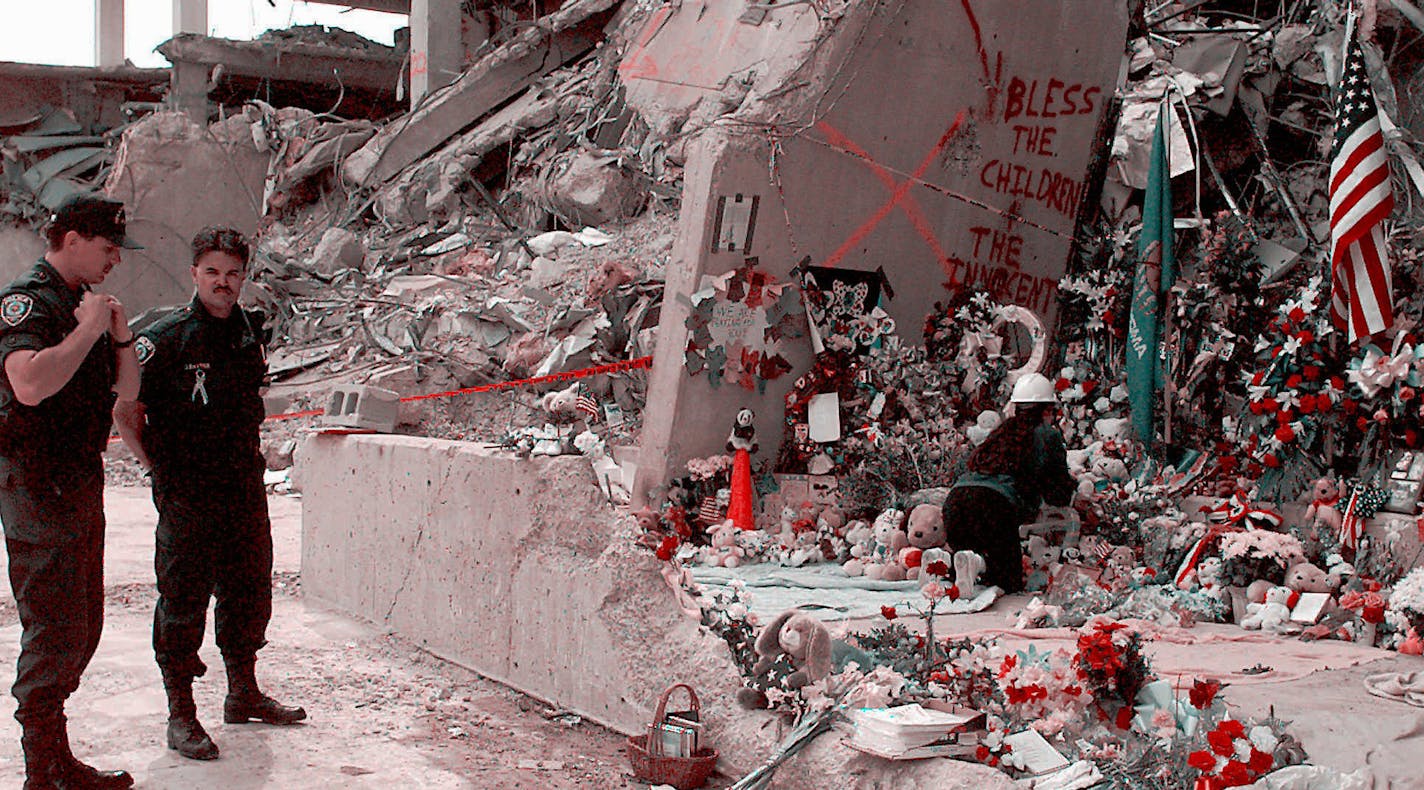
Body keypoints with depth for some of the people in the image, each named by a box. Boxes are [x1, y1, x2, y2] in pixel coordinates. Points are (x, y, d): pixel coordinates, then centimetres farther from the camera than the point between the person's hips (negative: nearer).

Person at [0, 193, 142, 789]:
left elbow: (126, 389, 19)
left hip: (80, 483, 10)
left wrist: (119, 334, 2)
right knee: (55, 629, -7)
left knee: (82, 627, 13)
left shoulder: (85, 302, 16)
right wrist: (89, 329, -21)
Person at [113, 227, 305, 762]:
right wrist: (161, 471, -9)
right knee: (183, 602, -2)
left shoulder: (249, 331, 9)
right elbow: (126, 412, -8)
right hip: (187, 496, -6)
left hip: (245, 491, 6)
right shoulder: (165, 339, -10)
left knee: (249, 592, 14)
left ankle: (243, 695, 30)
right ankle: (181, 715, 7)